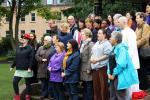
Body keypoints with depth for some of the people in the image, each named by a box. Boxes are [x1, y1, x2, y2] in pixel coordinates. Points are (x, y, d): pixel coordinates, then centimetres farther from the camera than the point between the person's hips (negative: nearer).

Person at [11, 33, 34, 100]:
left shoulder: (30, 48, -6)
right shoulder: (18, 48, 12)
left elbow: (31, 59, -12)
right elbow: (16, 58, 17)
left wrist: (30, 68, -20)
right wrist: (12, 66, 16)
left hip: (26, 69, -6)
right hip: (18, 69, 6)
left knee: (27, 83, 5)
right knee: (14, 82, -3)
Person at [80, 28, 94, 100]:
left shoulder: (90, 44, -12)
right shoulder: (83, 44, 14)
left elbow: (90, 58, -17)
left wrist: (89, 69, -19)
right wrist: (80, 68, 14)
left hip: (87, 70, -8)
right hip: (83, 70, 8)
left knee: (89, 88, -1)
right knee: (85, 88, 14)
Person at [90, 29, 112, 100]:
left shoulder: (107, 44, -7)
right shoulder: (96, 44, 19)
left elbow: (107, 55, -16)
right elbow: (92, 53, 22)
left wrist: (97, 60, -17)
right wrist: (91, 58, 2)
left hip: (103, 67, -8)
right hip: (95, 67, 8)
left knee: (103, 86, -4)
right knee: (96, 86, 12)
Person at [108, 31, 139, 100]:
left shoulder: (121, 48, -15)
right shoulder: (114, 48, 12)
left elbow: (121, 64, -25)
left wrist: (114, 74, -16)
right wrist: (109, 73, 3)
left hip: (120, 78, -9)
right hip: (113, 77, 9)